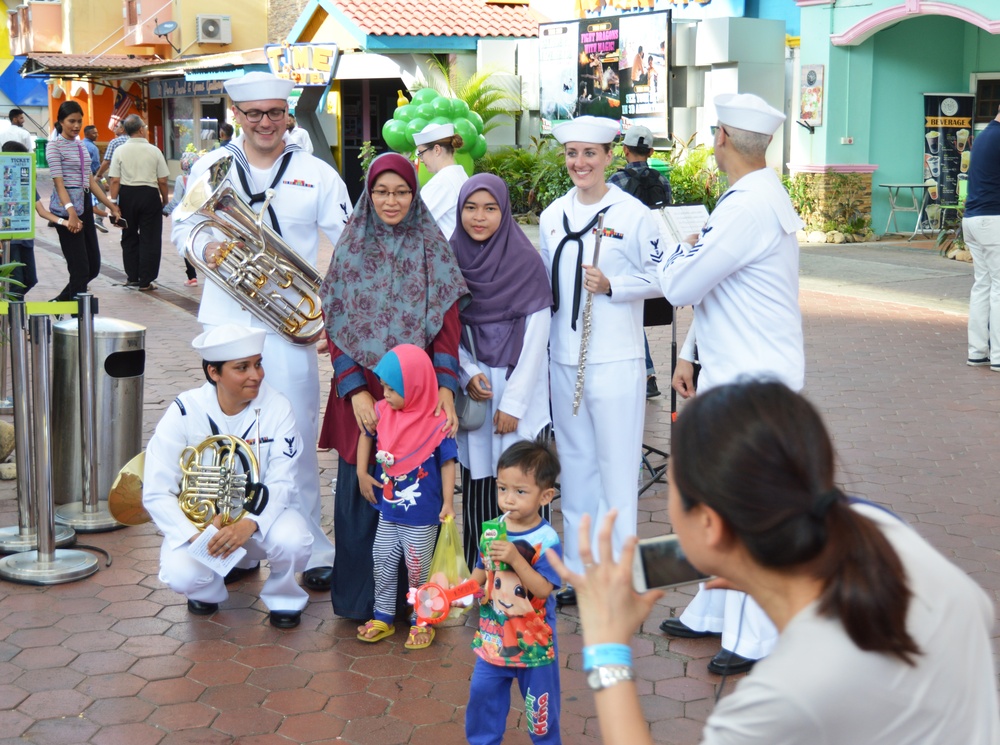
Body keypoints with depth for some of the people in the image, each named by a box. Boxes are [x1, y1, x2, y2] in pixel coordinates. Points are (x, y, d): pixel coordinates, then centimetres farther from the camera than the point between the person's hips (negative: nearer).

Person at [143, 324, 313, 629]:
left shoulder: (276, 407, -12)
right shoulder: (185, 412, -14)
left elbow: (282, 483, -16)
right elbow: (157, 492, -16)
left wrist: (249, 523, -35)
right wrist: (196, 536, -31)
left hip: (259, 516, 0)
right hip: (198, 519, 0)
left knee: (292, 540, -32)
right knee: (181, 575, -29)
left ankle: (283, 598, 3)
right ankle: (209, 589, 11)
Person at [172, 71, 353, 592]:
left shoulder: (317, 174, 5)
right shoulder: (209, 167, 9)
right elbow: (182, 225, 14)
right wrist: (204, 248, -9)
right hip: (225, 320, 2)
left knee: (296, 436, -3)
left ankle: (313, 550, 7)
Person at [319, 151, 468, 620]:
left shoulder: (432, 249, 2)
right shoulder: (351, 248, 4)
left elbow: (447, 323, -1)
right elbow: (335, 324, 2)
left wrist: (445, 388, -13)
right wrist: (355, 390, -8)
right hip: (361, 391, 1)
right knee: (359, 488, 4)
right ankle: (358, 597, 17)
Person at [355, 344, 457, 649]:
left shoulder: (437, 423, -19)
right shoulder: (382, 413, -6)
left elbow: (447, 463, -12)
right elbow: (366, 436, 13)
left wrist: (448, 503, -14)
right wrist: (362, 473, 6)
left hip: (422, 517, -5)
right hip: (388, 511, 5)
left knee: (418, 569, 9)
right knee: (383, 565, 15)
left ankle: (421, 622, 26)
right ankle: (382, 618, 31)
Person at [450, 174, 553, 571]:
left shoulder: (526, 262, -6)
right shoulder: (451, 260, 5)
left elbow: (536, 338, -7)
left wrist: (513, 402, -9)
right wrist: (467, 373, -6)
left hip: (518, 387, -3)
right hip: (471, 390, 3)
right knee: (477, 482, 4)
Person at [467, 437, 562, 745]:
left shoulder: (546, 540, -20)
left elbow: (543, 589, -26)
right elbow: (481, 571, 9)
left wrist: (515, 559, -35)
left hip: (532, 640, -5)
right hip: (493, 634, 5)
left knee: (539, 698, 10)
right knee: (483, 691, 15)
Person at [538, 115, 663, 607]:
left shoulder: (632, 214, -7)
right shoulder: (552, 215, 10)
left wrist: (611, 285, -19)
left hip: (615, 359, -5)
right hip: (563, 358, 6)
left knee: (616, 466, -2)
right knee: (575, 462, 12)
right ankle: (578, 571, 22)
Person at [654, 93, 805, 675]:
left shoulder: (749, 208, -22)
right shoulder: (759, 197, 13)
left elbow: (680, 286, -19)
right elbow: (710, 287, 18)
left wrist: (681, 250, 3)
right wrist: (689, 355, 18)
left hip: (754, 380, -10)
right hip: (729, 370, 10)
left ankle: (755, 640, 9)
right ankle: (713, 613, 32)